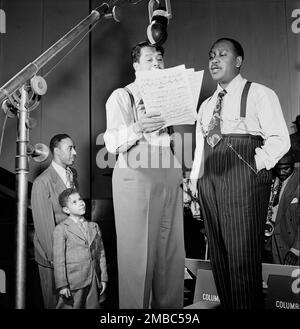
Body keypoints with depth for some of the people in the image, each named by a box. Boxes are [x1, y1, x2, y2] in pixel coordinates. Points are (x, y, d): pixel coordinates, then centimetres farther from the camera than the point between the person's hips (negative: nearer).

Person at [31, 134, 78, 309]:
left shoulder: (73, 174, 5)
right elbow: (44, 223, -18)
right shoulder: (42, 182, -18)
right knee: (54, 299, 12)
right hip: (52, 253, -6)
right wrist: (54, 257, -17)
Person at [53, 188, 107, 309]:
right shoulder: (61, 229, -5)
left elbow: (101, 254, 12)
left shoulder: (94, 226, 11)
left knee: (93, 306, 8)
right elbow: (59, 259, -7)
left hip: (93, 281, 5)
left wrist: (103, 278, 9)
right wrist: (62, 285, -11)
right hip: (73, 283, -4)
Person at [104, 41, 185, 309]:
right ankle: (134, 306, 7)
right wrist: (138, 128, -25)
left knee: (172, 251, 4)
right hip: (136, 178, -5)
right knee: (138, 252, -5)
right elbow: (112, 143, -8)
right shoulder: (121, 96, 5)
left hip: (170, 178, 5)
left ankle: (170, 305, 14)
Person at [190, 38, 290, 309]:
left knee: (243, 257, -6)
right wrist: (194, 182, 11)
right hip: (209, 182, 6)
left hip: (244, 181, -6)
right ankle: (226, 305, 21)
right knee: (219, 256, 9)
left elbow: (279, 139, -4)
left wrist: (257, 164, -14)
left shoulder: (259, 94, 3)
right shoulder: (206, 105, 21)